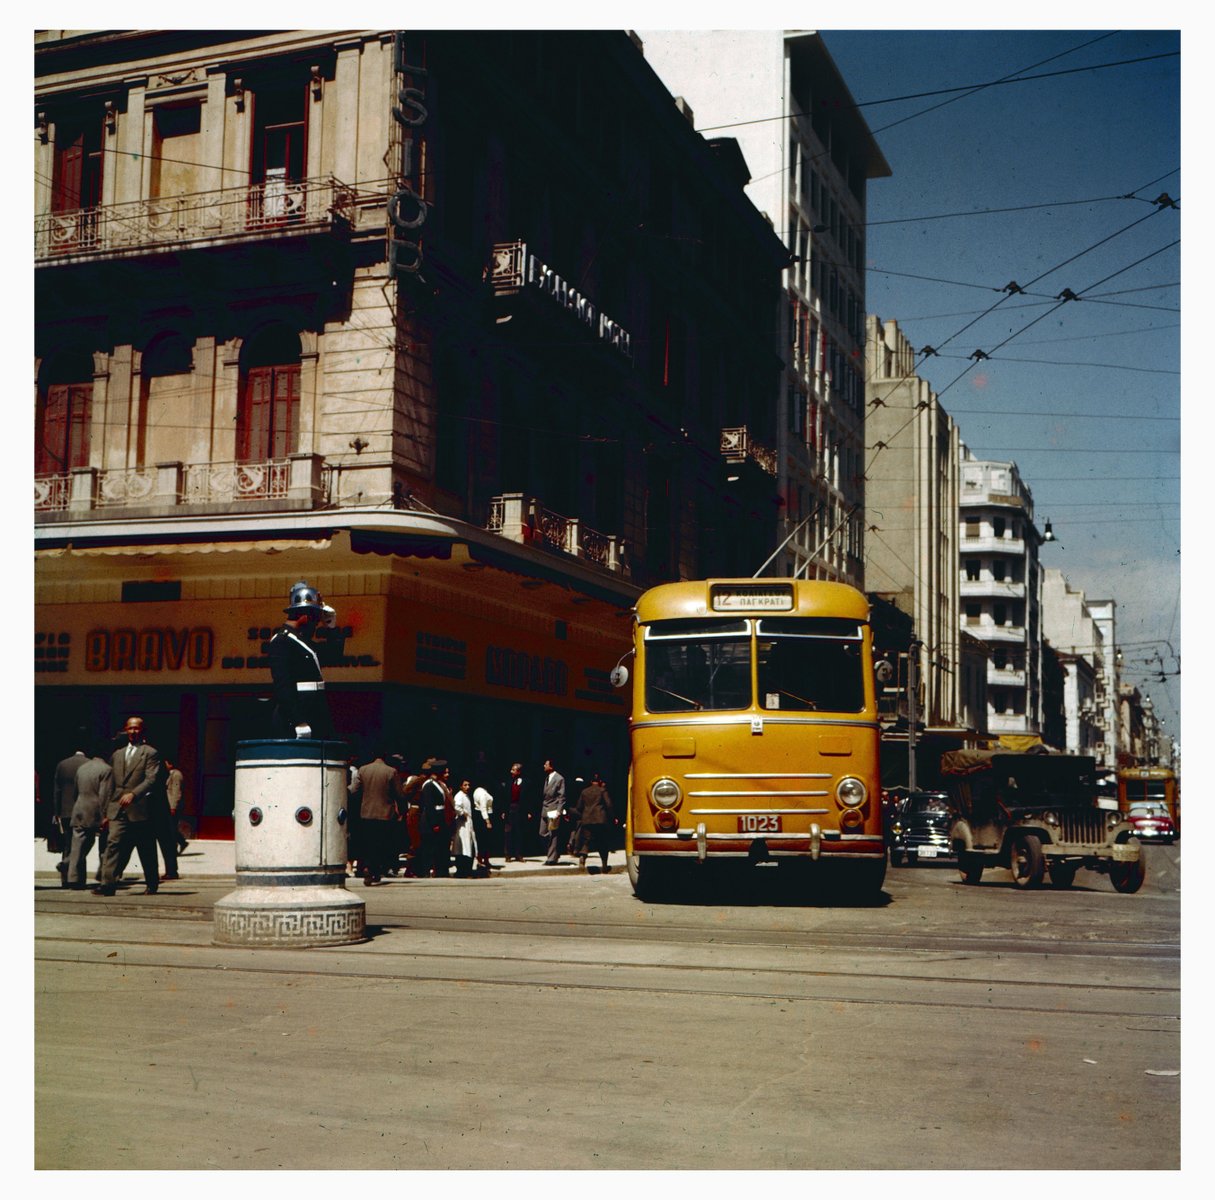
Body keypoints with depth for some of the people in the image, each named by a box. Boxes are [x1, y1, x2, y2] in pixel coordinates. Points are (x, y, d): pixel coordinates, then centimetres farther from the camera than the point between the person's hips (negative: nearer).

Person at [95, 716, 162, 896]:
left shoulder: (150, 753, 0)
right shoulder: (117, 754, 18)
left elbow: (151, 779, -13)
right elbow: (111, 786, 19)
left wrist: (133, 794, -28)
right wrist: (107, 812, 15)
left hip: (140, 811, -4)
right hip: (118, 811, 4)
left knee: (146, 851, 6)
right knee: (113, 844, -12)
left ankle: (152, 884, 21)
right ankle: (107, 884, -18)